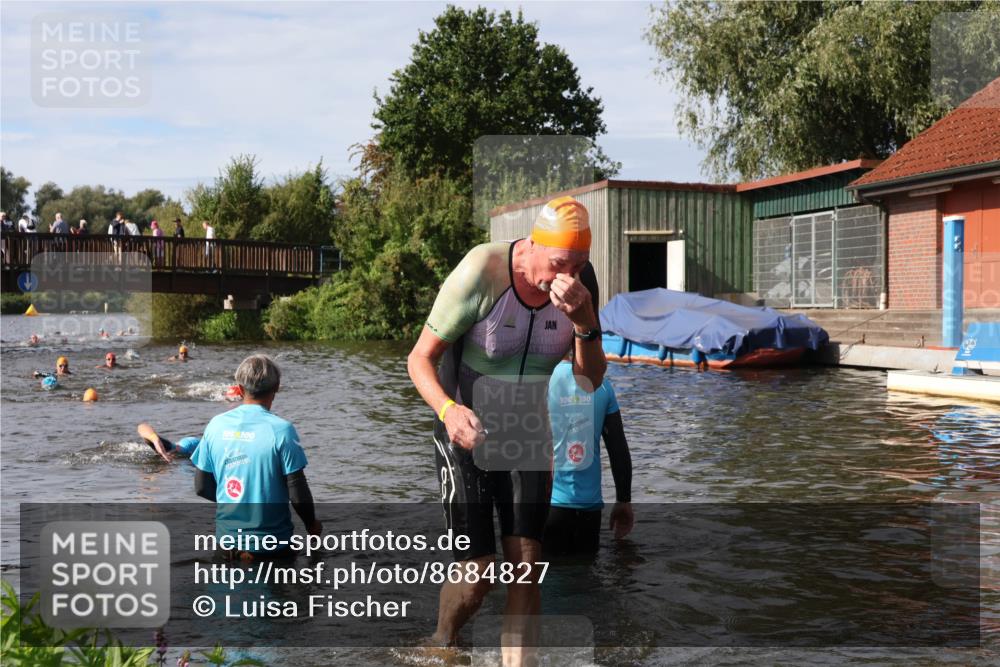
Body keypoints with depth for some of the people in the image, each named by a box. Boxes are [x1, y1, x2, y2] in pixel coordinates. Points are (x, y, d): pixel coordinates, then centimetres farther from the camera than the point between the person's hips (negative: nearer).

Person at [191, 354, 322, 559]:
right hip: (269, 540, -4)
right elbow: (297, 493, -9)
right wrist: (311, 524, 8)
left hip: (227, 535, 4)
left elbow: (201, 487, 9)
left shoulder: (216, 425, 2)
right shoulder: (281, 429, -11)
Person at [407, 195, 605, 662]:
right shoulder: (481, 272, -25)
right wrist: (448, 409, -40)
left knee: (526, 564, -3)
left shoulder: (581, 279, -11)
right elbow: (420, 358, -20)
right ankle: (440, 644, 27)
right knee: (477, 574, -4)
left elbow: (590, 381, -9)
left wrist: (584, 322, -27)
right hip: (466, 432, -4)